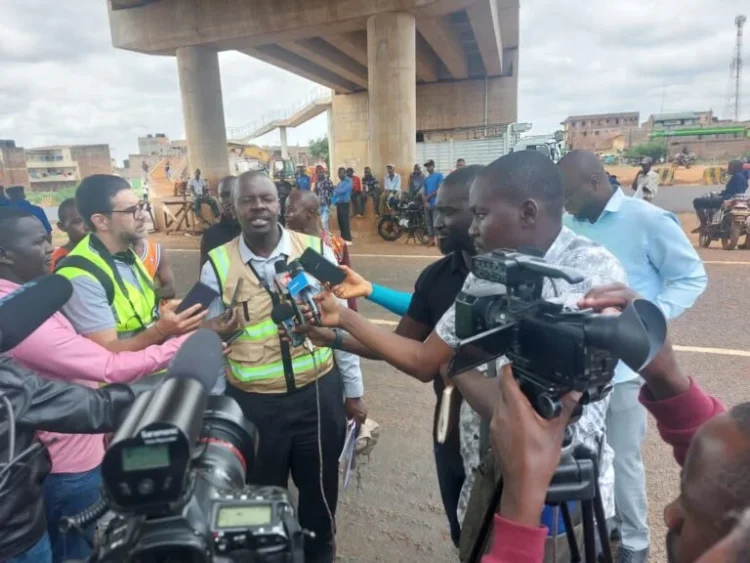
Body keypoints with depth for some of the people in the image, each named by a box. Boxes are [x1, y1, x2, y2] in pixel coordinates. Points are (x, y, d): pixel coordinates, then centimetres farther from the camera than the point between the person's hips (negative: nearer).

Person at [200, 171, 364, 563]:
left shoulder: (316, 252, -7)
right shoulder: (217, 265, -6)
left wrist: (352, 390, 5)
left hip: (319, 394, 1)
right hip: (250, 403, 0)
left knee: (321, 491, 23)